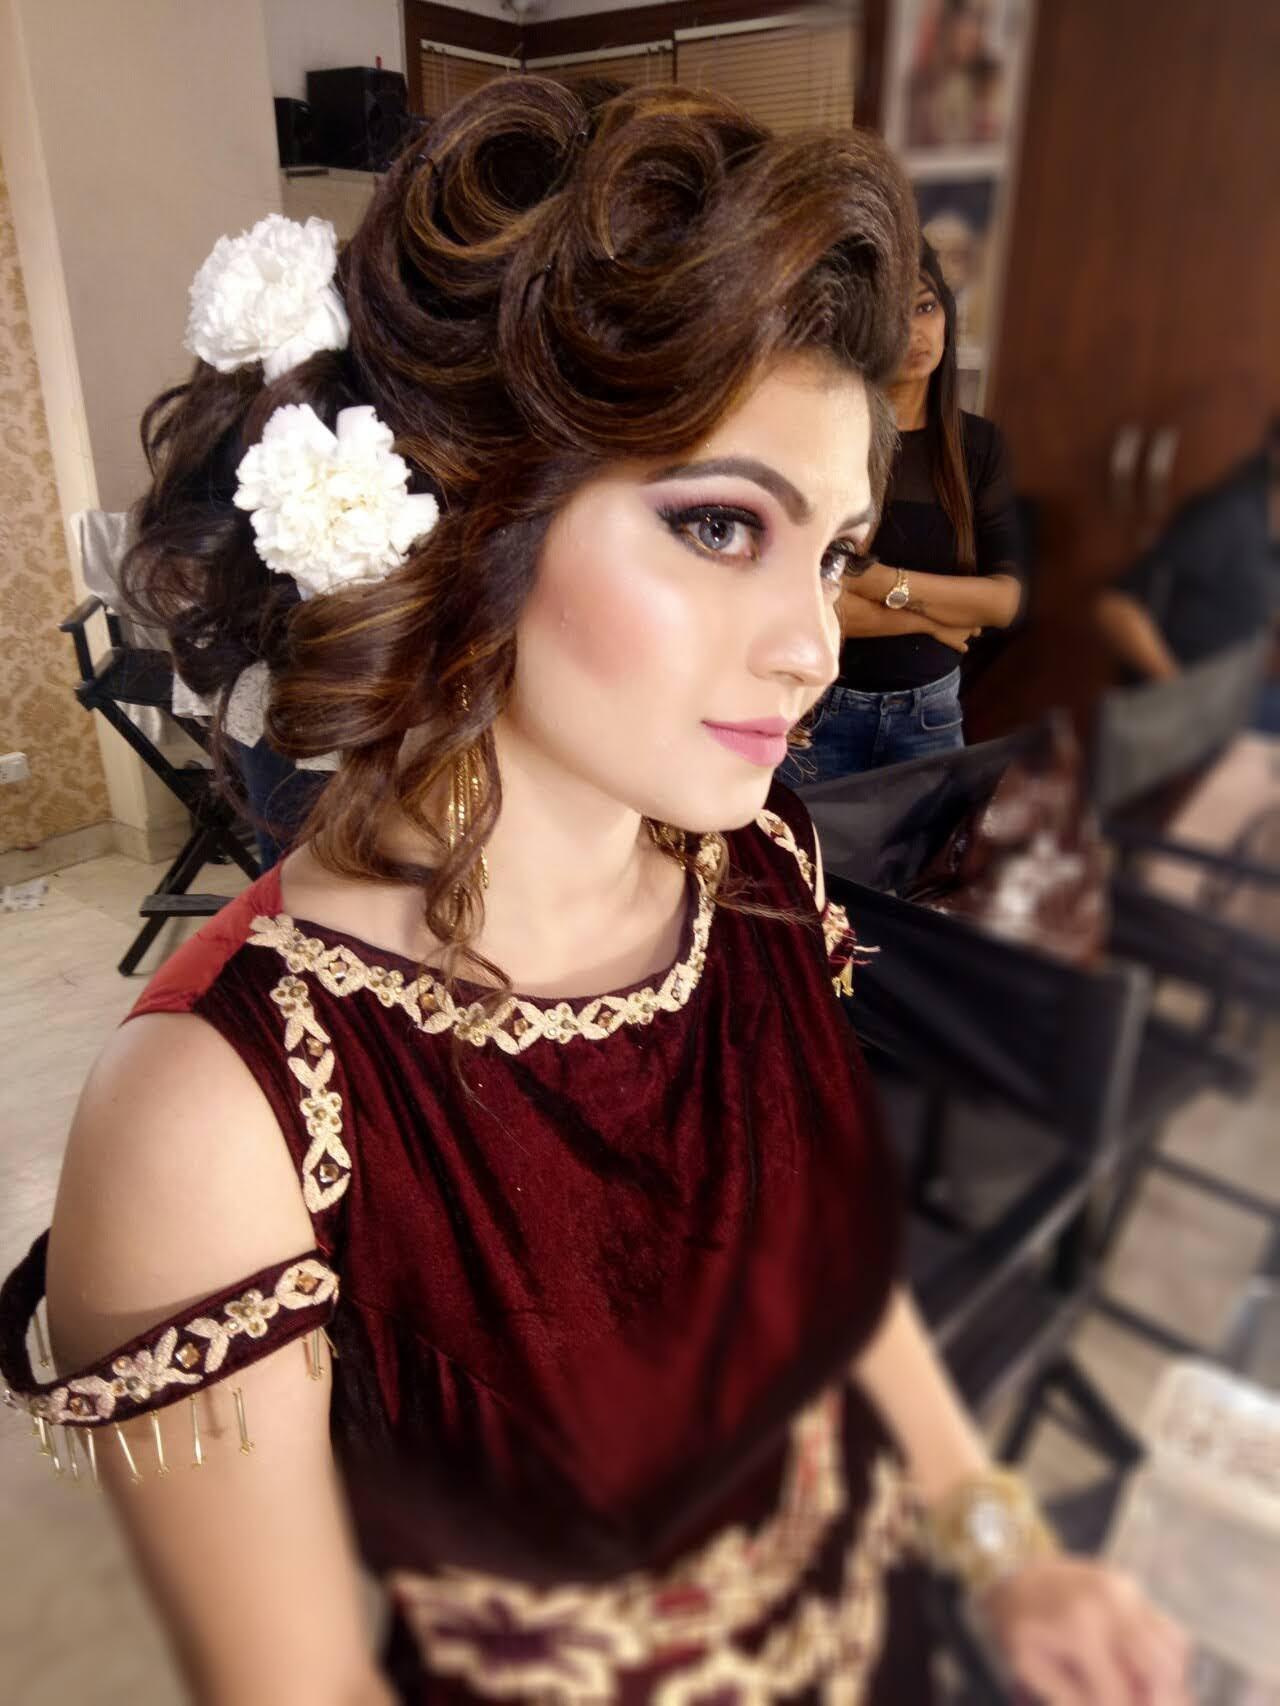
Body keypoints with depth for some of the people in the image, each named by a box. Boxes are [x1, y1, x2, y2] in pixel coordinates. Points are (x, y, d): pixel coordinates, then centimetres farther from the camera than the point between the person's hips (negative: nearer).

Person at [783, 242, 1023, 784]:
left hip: (930, 711, 4)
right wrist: (934, 617, -11)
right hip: (819, 706, -3)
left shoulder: (978, 444, 1)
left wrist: (882, 582, -19)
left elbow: (1005, 599, -6)